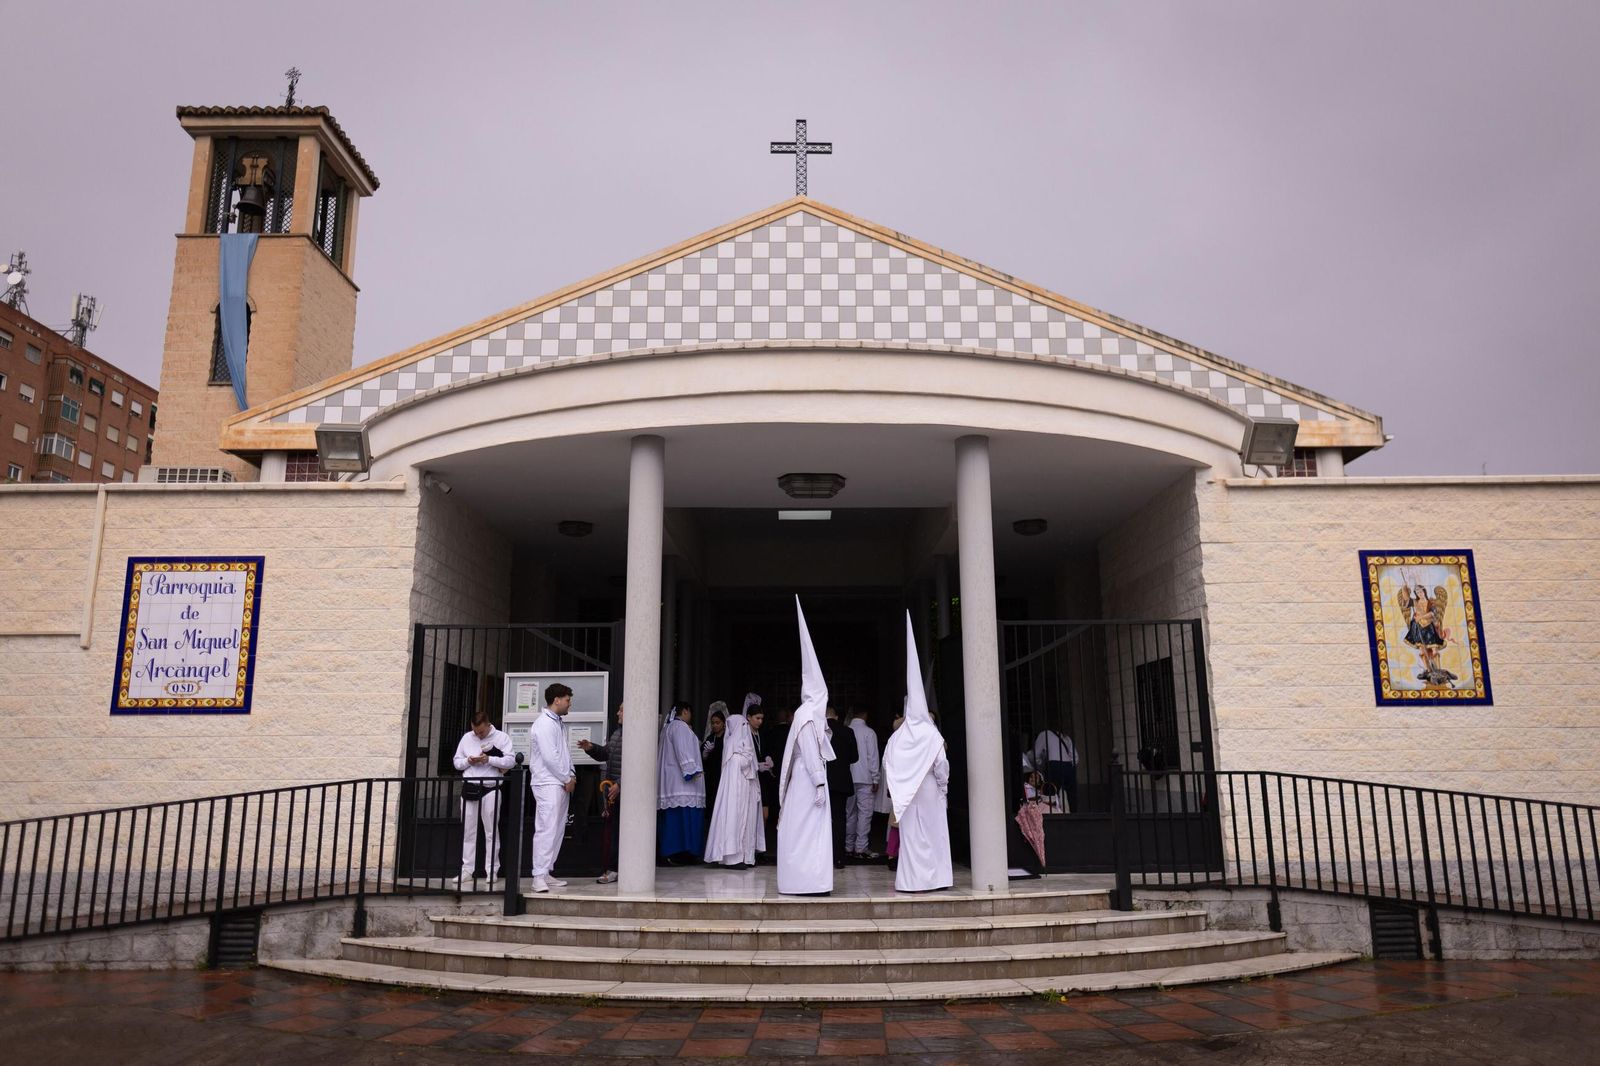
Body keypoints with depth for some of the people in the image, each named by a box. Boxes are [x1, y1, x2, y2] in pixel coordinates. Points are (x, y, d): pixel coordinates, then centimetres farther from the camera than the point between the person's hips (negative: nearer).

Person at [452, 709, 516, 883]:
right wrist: (468, 761, -7)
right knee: (468, 831, 6)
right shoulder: (466, 738, 12)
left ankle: (492, 870, 5)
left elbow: (511, 760, -8)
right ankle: (467, 870, 12)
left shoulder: (501, 738, 0)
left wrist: (489, 759, -17)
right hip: (469, 788, 4)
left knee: (491, 831, 0)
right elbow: (457, 762, 14)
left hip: (490, 789, -4)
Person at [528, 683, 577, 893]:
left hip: (561, 784, 10)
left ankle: (546, 873, 17)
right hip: (548, 783, -10)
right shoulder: (544, 723, -13)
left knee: (557, 830, 11)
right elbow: (549, 757, -18)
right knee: (547, 829, -12)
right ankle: (539, 877, -11)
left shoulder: (557, 723, 18)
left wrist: (571, 775, 6)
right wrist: (567, 779, -10)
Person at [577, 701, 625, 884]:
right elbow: (605, 753, 25)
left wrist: (620, 785, -20)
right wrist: (591, 748, 7)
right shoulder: (615, 732, 13)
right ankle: (612, 870, 19)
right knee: (611, 831, 12)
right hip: (612, 789, 9)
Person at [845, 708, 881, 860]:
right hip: (865, 779, -4)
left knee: (849, 813, 11)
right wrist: (875, 779, -1)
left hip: (848, 778, 4)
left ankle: (849, 847, 15)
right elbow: (873, 757, -7)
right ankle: (860, 848, -4)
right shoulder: (869, 732, -6)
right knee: (865, 813, -1)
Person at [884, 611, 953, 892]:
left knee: (910, 833, 7)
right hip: (929, 790, -2)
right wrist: (944, 788, 5)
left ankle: (911, 878, 7)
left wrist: (894, 789, 13)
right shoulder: (932, 735, -9)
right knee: (930, 833, 4)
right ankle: (931, 876, 5)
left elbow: (887, 764, 2)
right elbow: (941, 765, -9)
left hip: (906, 793, 3)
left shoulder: (897, 737, -1)